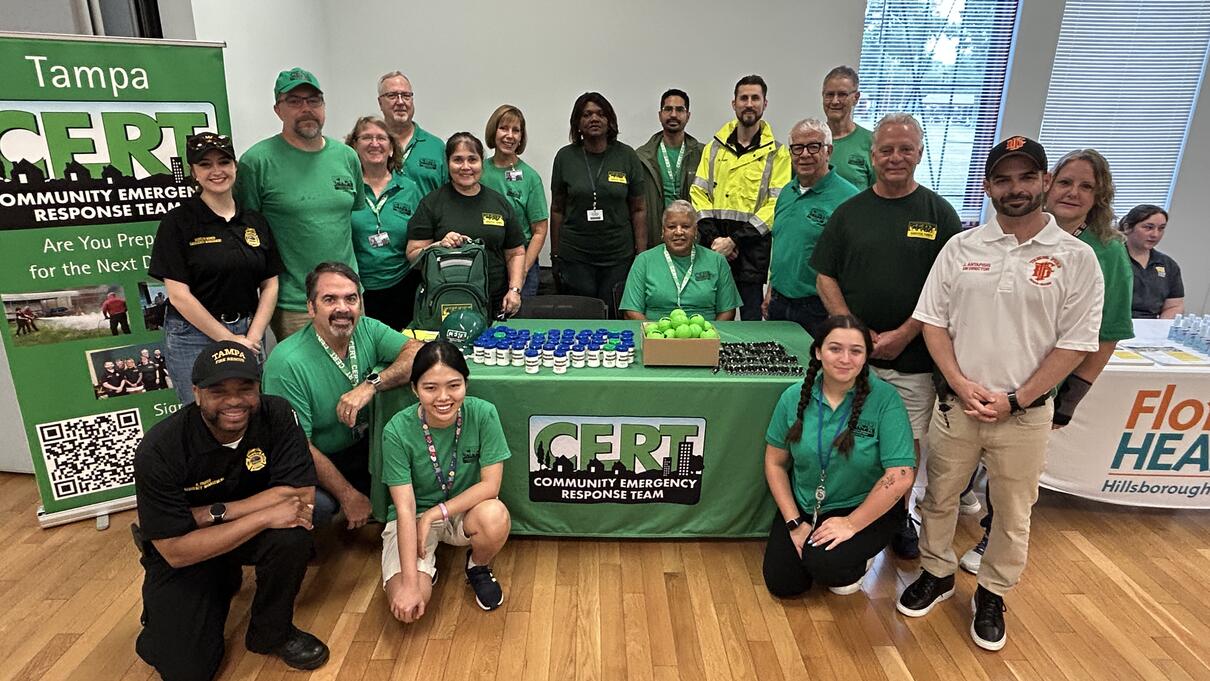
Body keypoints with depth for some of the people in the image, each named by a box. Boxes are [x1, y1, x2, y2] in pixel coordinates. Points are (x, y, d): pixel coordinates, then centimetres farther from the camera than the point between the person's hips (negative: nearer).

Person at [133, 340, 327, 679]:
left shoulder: (276, 414, -21)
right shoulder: (159, 450, -25)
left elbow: (302, 493, -24)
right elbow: (175, 551, -25)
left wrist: (214, 513, -25)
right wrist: (263, 516, -32)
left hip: (254, 529, 1)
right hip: (185, 553, -1)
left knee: (292, 534, -31)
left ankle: (273, 632, -3)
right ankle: (220, 585, 19)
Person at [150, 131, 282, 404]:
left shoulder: (255, 221, 7)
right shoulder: (177, 221, -5)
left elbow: (269, 286, 6)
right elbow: (178, 294, -10)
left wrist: (252, 338, -6)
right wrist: (229, 339, -10)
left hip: (248, 333, 4)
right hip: (194, 336, -3)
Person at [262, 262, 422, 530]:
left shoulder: (367, 330, -5)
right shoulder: (286, 363, -22)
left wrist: (371, 385, -31)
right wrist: (348, 495, -19)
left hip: (364, 447, 5)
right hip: (313, 461, -5)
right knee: (319, 506, -35)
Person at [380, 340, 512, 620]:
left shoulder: (483, 414, -20)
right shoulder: (397, 430, -21)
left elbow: (490, 485, -17)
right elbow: (405, 510, -21)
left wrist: (435, 513, -21)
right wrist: (409, 584, -24)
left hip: (466, 510, 1)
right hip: (413, 517, -1)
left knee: (495, 516, -34)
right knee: (405, 606, -22)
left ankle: (478, 568, 2)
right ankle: (425, 565, 14)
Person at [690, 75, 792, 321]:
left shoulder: (777, 153, 2)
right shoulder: (714, 147, 12)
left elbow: (776, 204, -7)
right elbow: (698, 193, 7)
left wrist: (735, 240, -15)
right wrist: (713, 238, -8)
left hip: (752, 251, -3)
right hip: (713, 248, 3)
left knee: (751, 321, 3)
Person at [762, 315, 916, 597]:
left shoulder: (885, 398, -19)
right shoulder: (795, 396, -8)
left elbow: (900, 477, -21)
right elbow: (775, 462, 0)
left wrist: (851, 524, -17)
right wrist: (795, 523, -6)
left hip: (866, 508, -3)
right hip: (803, 505, 3)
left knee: (823, 563, -27)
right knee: (782, 584, -6)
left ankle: (858, 561, 9)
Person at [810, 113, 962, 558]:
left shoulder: (939, 213, 3)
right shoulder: (849, 212, 7)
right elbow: (825, 278, 4)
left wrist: (904, 334, -11)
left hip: (913, 357, -1)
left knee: (907, 444, 8)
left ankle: (900, 517, 28)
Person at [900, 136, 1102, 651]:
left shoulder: (1076, 257, -5)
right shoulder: (960, 248, 1)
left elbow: (1075, 343, -5)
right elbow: (932, 321, 2)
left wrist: (1015, 400, -11)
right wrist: (961, 384, -10)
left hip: (1024, 413, -1)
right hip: (956, 404, 2)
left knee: (1013, 513, 13)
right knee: (939, 496, 15)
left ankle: (992, 595, 34)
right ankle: (937, 574, 36)